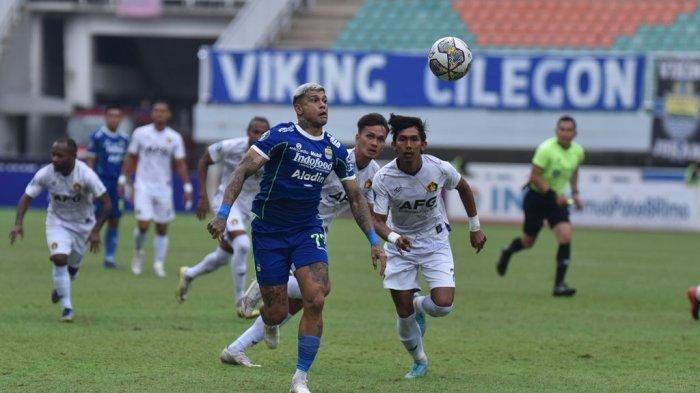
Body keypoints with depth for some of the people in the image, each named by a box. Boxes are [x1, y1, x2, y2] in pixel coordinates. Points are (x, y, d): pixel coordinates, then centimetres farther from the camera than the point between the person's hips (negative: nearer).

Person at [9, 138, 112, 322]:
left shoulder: (85, 175, -28)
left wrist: (96, 231, -27)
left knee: (73, 266, 12)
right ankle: (66, 307, -11)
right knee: (59, 258, -21)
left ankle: (62, 286, 48)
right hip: (57, 222, 0)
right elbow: (26, 198, -12)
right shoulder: (45, 174, -23)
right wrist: (18, 223, -27)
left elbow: (106, 203, -21)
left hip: (82, 224, 0)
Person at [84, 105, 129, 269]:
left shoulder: (124, 139, 10)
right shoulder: (97, 136, -5)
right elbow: (90, 161, -3)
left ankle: (109, 257, 10)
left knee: (114, 221, 4)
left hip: (118, 186, 5)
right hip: (101, 183, -5)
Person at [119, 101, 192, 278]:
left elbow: (180, 164, 5)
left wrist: (187, 187, 0)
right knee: (143, 224, -11)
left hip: (164, 187, 2)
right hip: (143, 185, -2)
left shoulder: (174, 138, 1)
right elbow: (130, 157, 7)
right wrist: (123, 179, 2)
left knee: (162, 228, 3)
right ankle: (138, 253, 17)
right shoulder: (140, 133, -1)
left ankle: (159, 264, 12)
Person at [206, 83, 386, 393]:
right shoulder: (281, 136, -11)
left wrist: (374, 241, 8)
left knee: (315, 299, -18)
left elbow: (355, 198, 13)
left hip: (308, 231, 3)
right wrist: (223, 213, -25)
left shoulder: (335, 150, 4)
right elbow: (244, 170, -15)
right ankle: (270, 322, 41)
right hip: (269, 232, -3)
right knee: (277, 312, -2)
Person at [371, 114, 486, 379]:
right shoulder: (383, 178, -21)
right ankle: (419, 361, 27)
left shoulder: (440, 169, -18)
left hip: (435, 242, 0)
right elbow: (377, 221, -22)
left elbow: (463, 187, 4)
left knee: (443, 305, -17)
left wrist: (475, 228, 11)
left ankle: (419, 305, 21)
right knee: (403, 313, 0)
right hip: (400, 244, 0)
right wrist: (394, 237, -44)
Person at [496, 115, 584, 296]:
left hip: (558, 198, 4)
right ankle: (508, 252, 46)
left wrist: (575, 193, 11)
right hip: (536, 197, -4)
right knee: (528, 241, 9)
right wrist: (554, 195, -27)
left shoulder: (578, 151, -2)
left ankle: (559, 285, -13)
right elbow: (534, 176, -22)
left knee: (565, 236, -17)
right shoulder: (546, 149, -22)